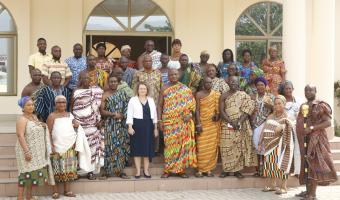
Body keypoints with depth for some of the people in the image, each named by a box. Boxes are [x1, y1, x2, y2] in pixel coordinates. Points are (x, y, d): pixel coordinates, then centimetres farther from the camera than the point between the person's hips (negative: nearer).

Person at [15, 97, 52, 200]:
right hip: (27, 150, -8)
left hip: (35, 151, 8)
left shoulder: (34, 116, 10)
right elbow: (20, 136, -23)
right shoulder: (22, 119, -16)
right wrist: (26, 152, -27)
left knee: (33, 172, 10)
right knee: (26, 173, -7)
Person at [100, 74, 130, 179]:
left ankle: (120, 170, 6)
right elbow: (102, 111, -7)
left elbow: (127, 108, 10)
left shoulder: (122, 94, 11)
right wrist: (113, 114, -15)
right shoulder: (105, 95, 0)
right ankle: (109, 170, 1)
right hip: (110, 126, -3)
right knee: (111, 146, -5)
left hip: (121, 126, 4)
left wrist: (122, 115, -7)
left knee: (121, 146, 2)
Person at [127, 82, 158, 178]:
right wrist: (130, 127, -12)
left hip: (148, 126, 3)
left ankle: (146, 170, 13)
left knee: (148, 148, 5)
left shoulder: (151, 100, 12)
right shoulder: (133, 100, 2)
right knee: (137, 148, 0)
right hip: (137, 125, -3)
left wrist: (155, 128, 9)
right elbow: (130, 115, -2)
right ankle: (138, 171, 6)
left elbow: (154, 114, 13)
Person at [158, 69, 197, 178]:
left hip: (183, 122, 1)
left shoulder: (185, 89, 6)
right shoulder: (164, 89, 6)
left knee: (183, 144, 1)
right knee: (169, 144, -2)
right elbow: (160, 105, 6)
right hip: (169, 122, -1)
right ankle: (168, 170, 3)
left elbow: (192, 103, 5)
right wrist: (160, 120, -1)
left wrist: (190, 114, -11)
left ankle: (181, 169, 8)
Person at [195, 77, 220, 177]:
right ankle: (200, 169, 0)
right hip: (202, 123, -2)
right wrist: (198, 124, -11)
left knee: (212, 147, 2)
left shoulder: (216, 94, 7)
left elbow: (218, 109, 12)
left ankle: (209, 169, 9)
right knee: (201, 147, -5)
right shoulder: (199, 94, 0)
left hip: (213, 124, 2)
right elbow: (197, 110, -3)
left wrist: (217, 115, -10)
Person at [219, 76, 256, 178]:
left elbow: (248, 109, -3)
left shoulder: (244, 95, 7)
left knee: (239, 147, -1)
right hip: (227, 126, 0)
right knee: (227, 147, -3)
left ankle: (237, 170, 4)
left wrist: (239, 122, -15)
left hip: (241, 126, 0)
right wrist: (231, 122, -14)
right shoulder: (224, 96, 7)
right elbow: (221, 111, -2)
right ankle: (226, 169, 4)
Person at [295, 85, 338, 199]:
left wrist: (311, 128, -20)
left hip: (315, 139, -7)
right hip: (304, 140, 7)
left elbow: (328, 122, -15)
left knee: (314, 164, -9)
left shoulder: (320, 105, -7)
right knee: (306, 164, 8)